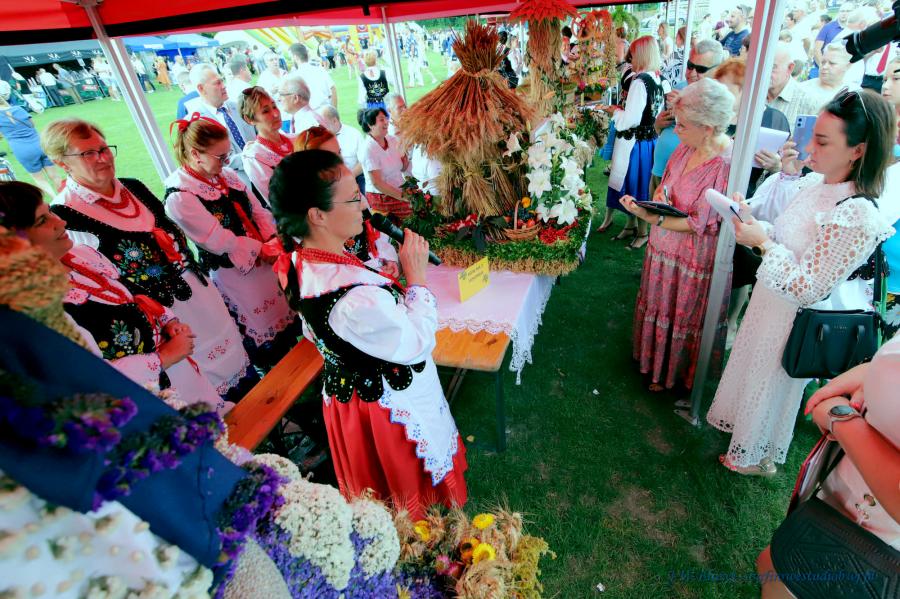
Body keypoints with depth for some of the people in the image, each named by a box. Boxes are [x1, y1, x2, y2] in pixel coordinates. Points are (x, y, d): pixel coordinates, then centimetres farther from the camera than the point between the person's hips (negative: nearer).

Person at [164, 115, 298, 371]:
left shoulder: (226, 175, 1)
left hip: (264, 262, 7)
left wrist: (275, 244, -10)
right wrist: (263, 250, -14)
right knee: (262, 339, 10)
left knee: (284, 315, 21)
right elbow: (221, 242, -21)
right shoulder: (179, 198, -20)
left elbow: (258, 211, 4)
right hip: (232, 276, -7)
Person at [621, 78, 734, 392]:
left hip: (693, 258, -7)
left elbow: (699, 224, -24)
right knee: (659, 304, 23)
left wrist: (651, 218, -29)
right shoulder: (688, 147, -3)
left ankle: (673, 373, 38)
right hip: (664, 245, 7)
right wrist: (660, 195, -11)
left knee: (682, 316, 13)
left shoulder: (726, 165, -25)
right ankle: (655, 357, 47)